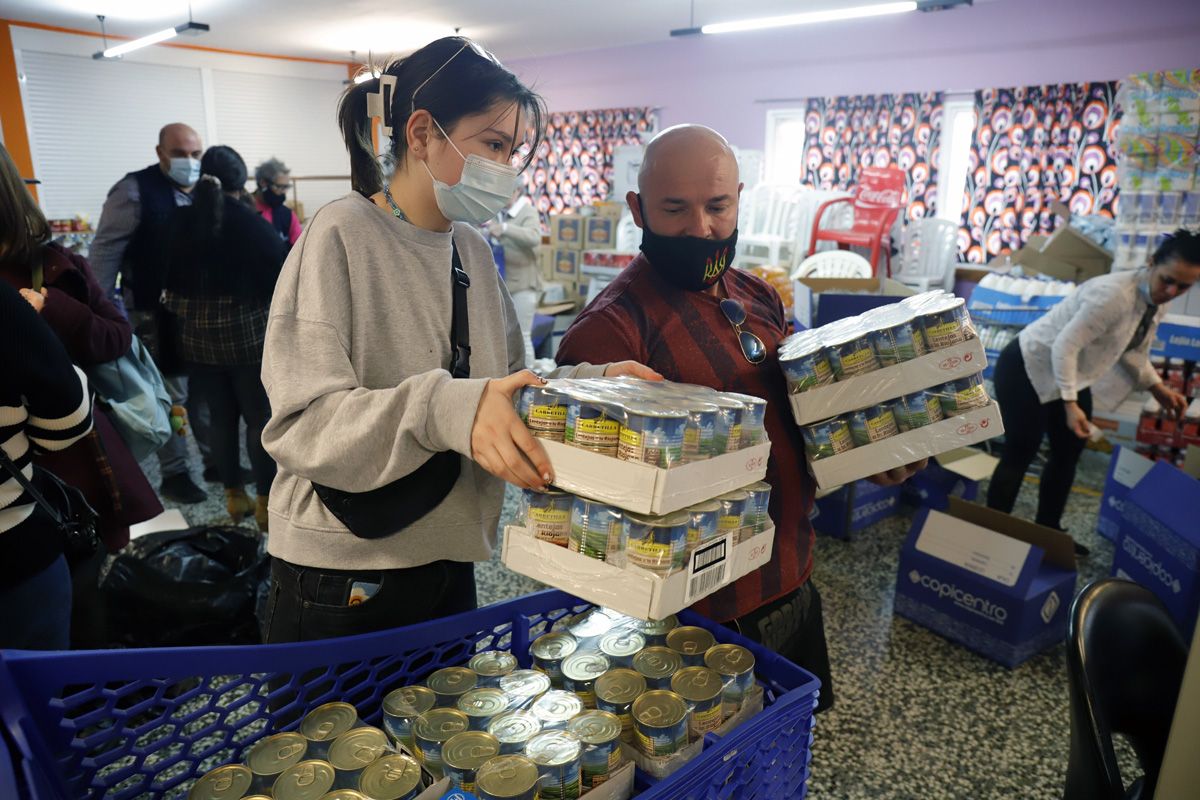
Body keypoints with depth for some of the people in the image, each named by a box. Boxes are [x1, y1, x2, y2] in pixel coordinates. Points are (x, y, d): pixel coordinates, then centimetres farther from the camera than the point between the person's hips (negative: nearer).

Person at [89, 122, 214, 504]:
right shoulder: (135, 190, -10)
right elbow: (105, 251, -11)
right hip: (157, 315, -5)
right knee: (171, 397, 3)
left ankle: (214, 461, 27)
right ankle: (173, 474, 16)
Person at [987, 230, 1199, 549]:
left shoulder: (1157, 301, -1)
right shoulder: (1113, 294, -30)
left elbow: (1132, 350, 15)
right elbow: (1065, 346, -30)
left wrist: (1157, 387, 5)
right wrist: (1070, 404, -33)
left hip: (1071, 374, 10)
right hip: (1029, 370, -10)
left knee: (1068, 453, 15)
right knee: (1020, 452, -6)